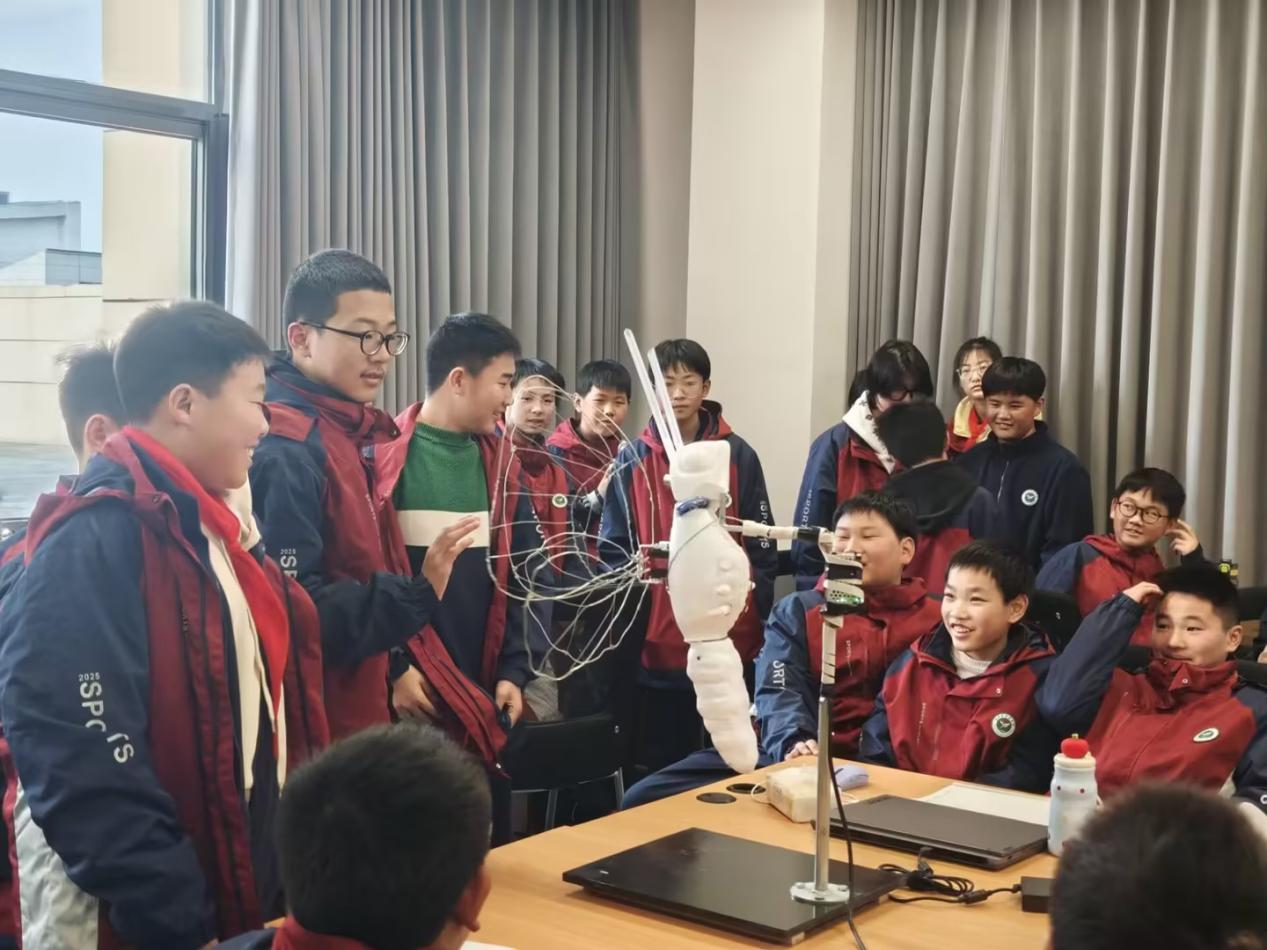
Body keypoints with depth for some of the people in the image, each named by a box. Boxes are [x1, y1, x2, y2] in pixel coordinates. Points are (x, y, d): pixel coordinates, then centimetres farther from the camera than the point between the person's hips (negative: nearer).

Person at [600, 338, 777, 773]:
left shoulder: (739, 456, 3)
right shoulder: (632, 460, 4)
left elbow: (762, 548, 5)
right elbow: (612, 548, 6)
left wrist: (757, 619, -1)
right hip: (657, 643, 0)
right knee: (661, 767, 10)